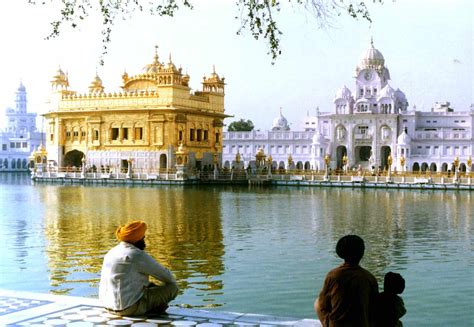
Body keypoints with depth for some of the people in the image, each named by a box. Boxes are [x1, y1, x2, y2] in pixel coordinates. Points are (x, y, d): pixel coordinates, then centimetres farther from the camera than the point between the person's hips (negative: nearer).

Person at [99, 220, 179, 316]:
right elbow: (166, 276, -4)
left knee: (150, 286, 32)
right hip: (130, 308, -9)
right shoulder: (138, 255, -13)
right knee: (172, 287, -1)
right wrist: (173, 283, 18)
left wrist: (152, 286, 27)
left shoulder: (112, 252, 12)